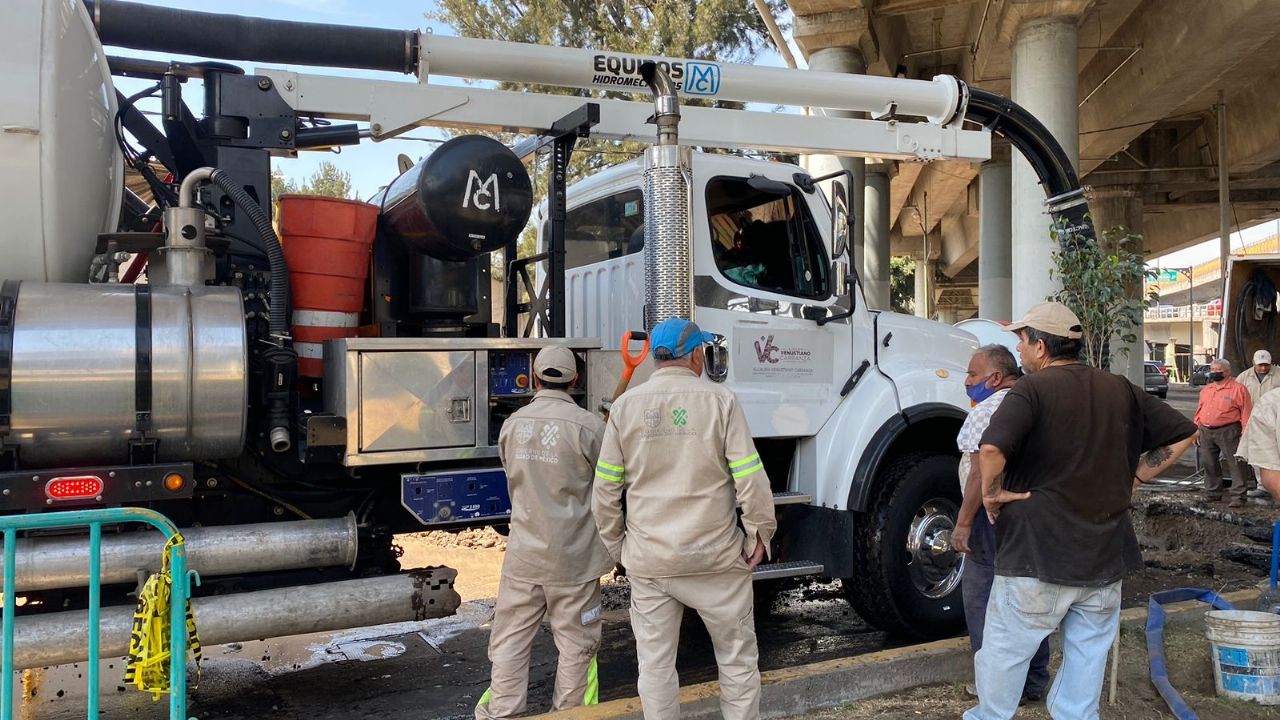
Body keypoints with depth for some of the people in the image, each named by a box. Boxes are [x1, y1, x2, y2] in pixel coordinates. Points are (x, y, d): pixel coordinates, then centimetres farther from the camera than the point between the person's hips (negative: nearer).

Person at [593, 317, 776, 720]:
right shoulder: (720, 401, -8)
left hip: (648, 560, 2)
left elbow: (606, 490, 1)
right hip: (715, 556, -2)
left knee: (655, 664, 12)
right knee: (738, 659, 14)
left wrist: (617, 546, 12)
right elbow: (750, 479, -11)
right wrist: (760, 533, 2)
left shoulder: (626, 406, 0)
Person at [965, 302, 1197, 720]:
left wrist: (992, 494, -13)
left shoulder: (1033, 388, -13)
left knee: (1004, 653, 11)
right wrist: (1132, 479, 14)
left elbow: (992, 449, -30)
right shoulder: (1120, 391, 7)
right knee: (1087, 657, 15)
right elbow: (1182, 434, 15)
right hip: (1106, 558, 6)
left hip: (1037, 556, -6)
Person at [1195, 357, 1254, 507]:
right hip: (1206, 432, 6)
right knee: (1208, 464, 10)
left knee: (1234, 464, -5)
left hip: (1227, 432, -6)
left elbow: (1246, 413, -7)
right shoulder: (1206, 390, 16)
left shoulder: (1238, 389, -5)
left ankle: (1238, 496, -2)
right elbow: (1199, 411, 20)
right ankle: (1212, 493, 21)